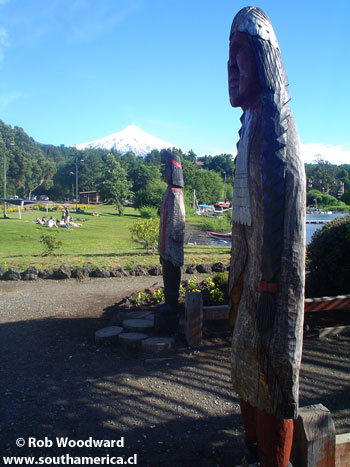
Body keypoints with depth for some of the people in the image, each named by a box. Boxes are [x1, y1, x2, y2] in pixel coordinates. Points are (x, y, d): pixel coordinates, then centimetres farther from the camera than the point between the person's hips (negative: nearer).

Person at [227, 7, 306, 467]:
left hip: (270, 266, -10)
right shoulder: (251, 122, 14)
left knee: (270, 361, 3)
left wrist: (269, 284, -21)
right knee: (248, 354, 20)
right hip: (249, 257, 10)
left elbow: (283, 205, -21)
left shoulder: (275, 121, -15)